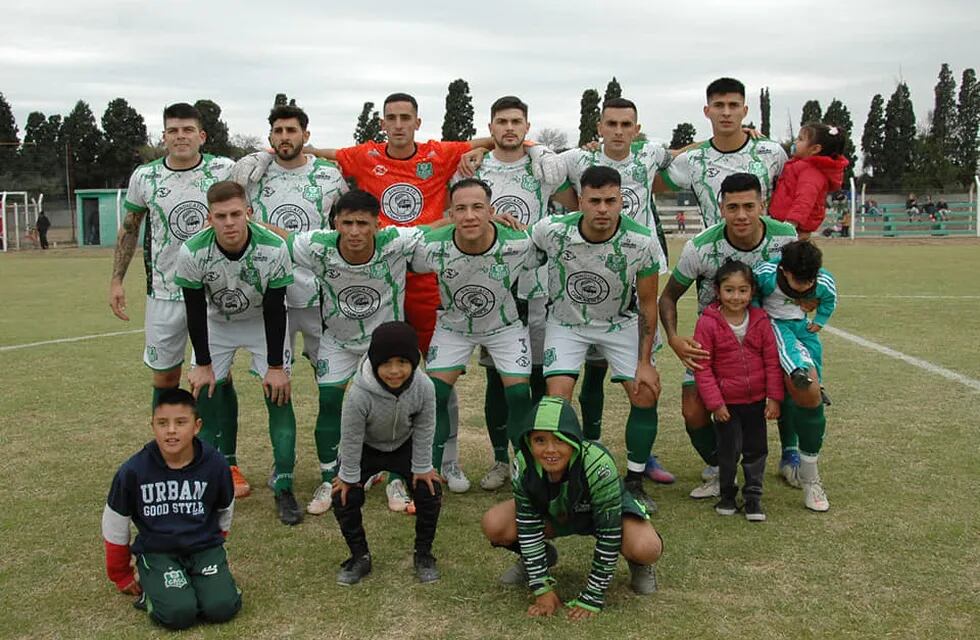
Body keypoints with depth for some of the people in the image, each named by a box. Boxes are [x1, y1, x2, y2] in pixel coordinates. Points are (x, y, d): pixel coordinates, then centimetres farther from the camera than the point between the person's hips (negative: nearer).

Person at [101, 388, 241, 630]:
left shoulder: (215, 465, -10)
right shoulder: (133, 472, -13)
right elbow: (114, 526, 3)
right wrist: (122, 576, 12)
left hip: (204, 547, 1)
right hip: (156, 552, -1)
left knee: (221, 608, -19)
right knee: (178, 613, -23)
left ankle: (195, 580, 11)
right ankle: (151, 588, 9)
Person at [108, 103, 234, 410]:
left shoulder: (225, 170, -5)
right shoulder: (144, 177, -1)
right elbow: (129, 229, 11)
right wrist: (116, 280, 6)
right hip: (164, 293, 1)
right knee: (164, 376, 10)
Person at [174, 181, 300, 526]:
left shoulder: (274, 249, -30)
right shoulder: (192, 252, -27)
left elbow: (275, 310, -20)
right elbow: (195, 312, -15)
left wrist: (275, 366, -16)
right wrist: (202, 364, -10)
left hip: (263, 322, -1)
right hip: (215, 322, 1)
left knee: (279, 394, -10)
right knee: (204, 394, -5)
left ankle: (283, 487, 0)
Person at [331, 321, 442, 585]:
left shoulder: (424, 387, -31)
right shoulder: (359, 394, -38)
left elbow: (424, 430, -15)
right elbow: (350, 437, -23)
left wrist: (422, 467, -9)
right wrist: (348, 475, -12)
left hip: (404, 446, 1)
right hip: (366, 449, -1)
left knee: (430, 491, -12)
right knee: (344, 497, -13)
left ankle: (423, 554, 11)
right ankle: (360, 556, 10)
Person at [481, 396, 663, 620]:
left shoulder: (598, 465, -39)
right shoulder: (523, 465, -28)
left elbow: (608, 534, -32)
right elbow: (528, 525, -18)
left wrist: (591, 598, -27)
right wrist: (542, 589, -19)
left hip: (610, 509, -3)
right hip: (553, 512, 3)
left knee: (646, 548, -35)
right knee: (493, 526, -21)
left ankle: (637, 563, 5)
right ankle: (542, 556, 11)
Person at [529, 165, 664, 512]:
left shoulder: (643, 242, -24)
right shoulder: (552, 230, -26)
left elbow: (648, 304, -12)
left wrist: (644, 362, -11)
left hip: (620, 322, 1)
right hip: (567, 321, -1)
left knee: (646, 395, -9)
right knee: (557, 397, -16)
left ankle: (634, 483, 10)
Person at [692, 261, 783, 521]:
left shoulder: (760, 320, -5)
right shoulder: (707, 323, -13)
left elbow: (772, 361, 1)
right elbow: (702, 367, -10)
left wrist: (774, 397, -2)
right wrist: (714, 402, -11)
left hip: (757, 400, 3)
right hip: (726, 402, -2)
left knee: (756, 450, 10)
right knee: (728, 451, 6)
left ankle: (753, 496, 25)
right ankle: (727, 494, 26)